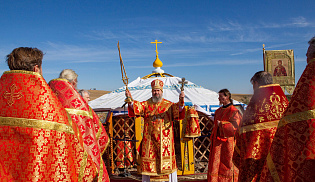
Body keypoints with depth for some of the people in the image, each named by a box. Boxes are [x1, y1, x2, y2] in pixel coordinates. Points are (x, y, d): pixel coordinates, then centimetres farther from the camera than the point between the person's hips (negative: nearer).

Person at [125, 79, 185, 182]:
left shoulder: (168, 105, 6)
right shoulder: (146, 104, 8)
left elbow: (178, 109, -14)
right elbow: (136, 108, -10)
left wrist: (181, 101, -35)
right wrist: (130, 100, -30)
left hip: (164, 140, 0)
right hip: (149, 140, 1)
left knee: (167, 162, 4)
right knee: (148, 162, 5)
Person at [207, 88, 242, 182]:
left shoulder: (233, 111, -9)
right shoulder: (218, 111, 14)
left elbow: (235, 127, -17)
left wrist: (221, 124, -14)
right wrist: (213, 138, 18)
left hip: (228, 142, -7)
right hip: (217, 143, 7)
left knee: (227, 165, 1)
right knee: (215, 164, 8)